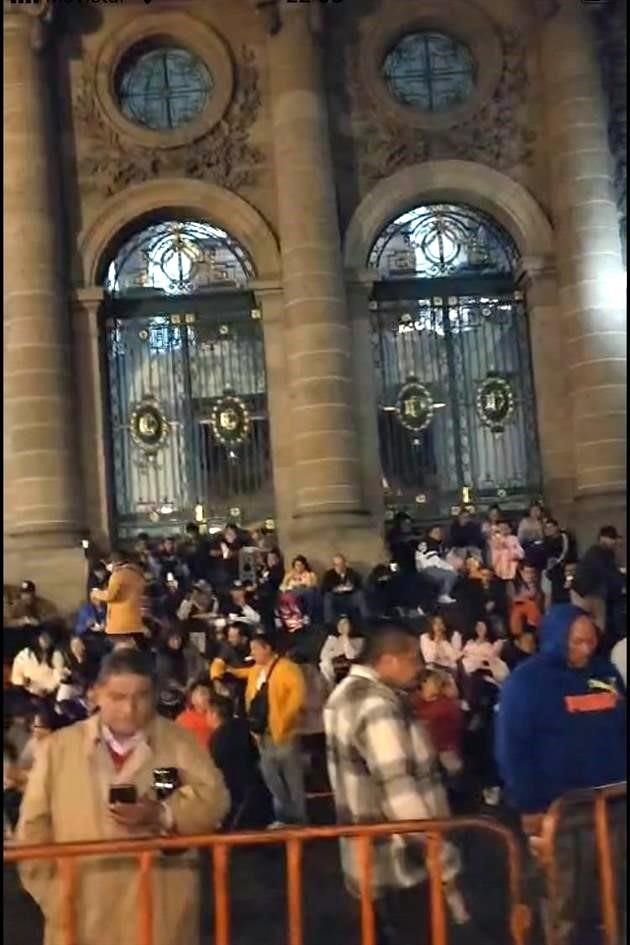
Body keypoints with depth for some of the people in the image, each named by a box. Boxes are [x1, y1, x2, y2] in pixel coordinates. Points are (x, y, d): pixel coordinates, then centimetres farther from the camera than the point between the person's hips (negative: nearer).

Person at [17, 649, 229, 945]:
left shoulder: (179, 742, 3)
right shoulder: (59, 746, 4)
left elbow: (213, 799, -4)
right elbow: (35, 824, 7)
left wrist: (161, 814, -19)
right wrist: (50, 891, 0)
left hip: (161, 907, 0)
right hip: (82, 910, 1)